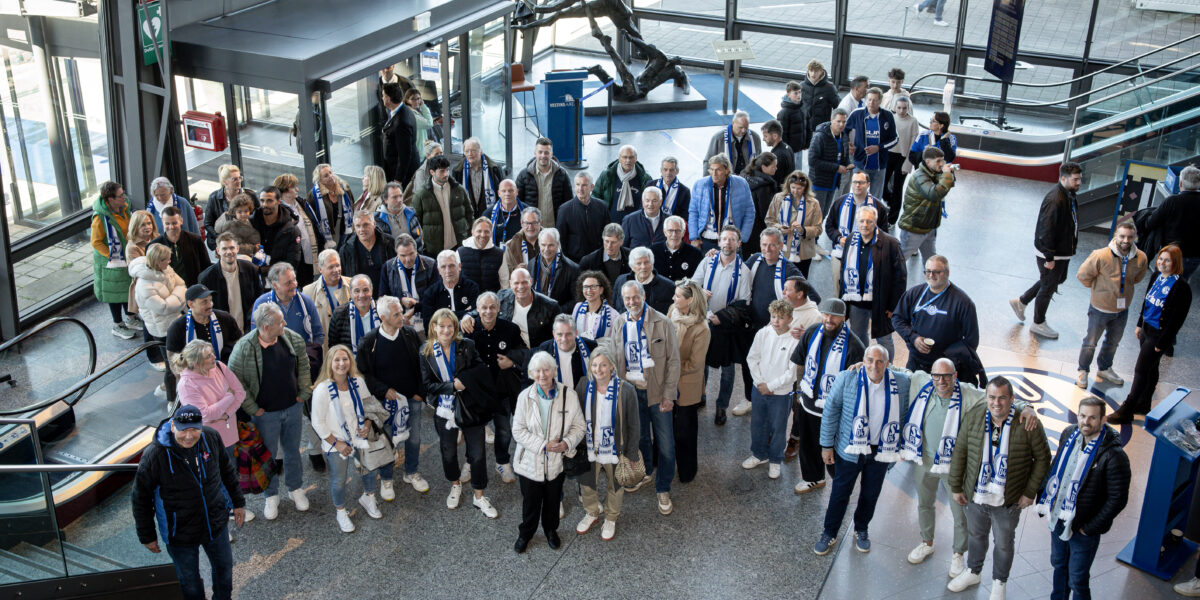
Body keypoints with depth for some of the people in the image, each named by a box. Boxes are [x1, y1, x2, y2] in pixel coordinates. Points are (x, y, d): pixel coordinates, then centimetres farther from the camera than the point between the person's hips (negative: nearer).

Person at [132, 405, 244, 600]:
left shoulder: (211, 438, -16)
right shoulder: (154, 455, -27)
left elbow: (227, 470, 5)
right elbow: (141, 499, -14)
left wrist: (238, 502, 13)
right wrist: (147, 536, -6)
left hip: (215, 524, 4)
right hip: (180, 533, -4)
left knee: (224, 567, 24)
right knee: (189, 580, 17)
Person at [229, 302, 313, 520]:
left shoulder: (293, 339, -11)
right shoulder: (244, 348, -24)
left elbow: (303, 367, 5)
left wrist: (304, 394, 3)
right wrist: (253, 409, -12)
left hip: (293, 407, 3)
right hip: (265, 413, -3)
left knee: (292, 451, 20)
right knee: (268, 455, 14)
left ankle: (295, 488, 41)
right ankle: (271, 496, 34)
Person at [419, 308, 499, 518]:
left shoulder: (467, 346, -7)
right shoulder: (426, 352, -5)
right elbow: (428, 384, -8)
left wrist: (465, 379, -22)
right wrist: (452, 386, -21)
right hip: (444, 410, 1)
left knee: (478, 453, 2)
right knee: (449, 452, 18)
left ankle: (479, 497, 18)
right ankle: (455, 486, 44)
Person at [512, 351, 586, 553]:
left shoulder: (568, 394, -12)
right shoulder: (525, 397, -14)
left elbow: (578, 426, -4)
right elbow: (518, 431, -11)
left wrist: (566, 443, -22)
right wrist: (543, 445, -20)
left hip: (557, 461, 1)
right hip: (530, 461, -1)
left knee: (553, 500, 20)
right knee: (530, 502, 14)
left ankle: (551, 530, 46)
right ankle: (525, 533, 39)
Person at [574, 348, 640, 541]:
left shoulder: (626, 390, -22)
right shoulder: (584, 386, -12)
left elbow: (633, 425, -12)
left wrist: (632, 454, -8)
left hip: (615, 451, -2)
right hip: (588, 449, 3)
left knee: (615, 487, 20)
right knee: (587, 484, 21)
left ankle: (611, 520, 46)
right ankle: (591, 514, 50)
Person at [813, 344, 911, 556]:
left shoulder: (901, 383, -8)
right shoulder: (846, 379, -14)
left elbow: (905, 416, 5)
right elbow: (830, 411, -7)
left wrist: (901, 447, 5)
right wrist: (827, 445, -6)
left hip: (881, 452, 2)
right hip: (850, 450, -2)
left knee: (871, 494, 18)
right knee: (840, 493, 9)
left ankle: (861, 530, 41)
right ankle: (829, 534, 28)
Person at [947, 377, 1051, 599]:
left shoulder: (1028, 423, -19)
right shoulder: (973, 417, -11)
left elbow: (1042, 458, -8)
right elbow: (960, 452, -1)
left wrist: (1030, 492, -7)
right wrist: (956, 487, 2)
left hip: (1008, 501, -2)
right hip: (974, 496, 3)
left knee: (1004, 544, 18)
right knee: (975, 536, 25)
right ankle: (973, 572, 50)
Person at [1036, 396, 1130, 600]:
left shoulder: (1114, 455, -22)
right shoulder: (1069, 434, -4)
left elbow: (1118, 499, -18)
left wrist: (1089, 528, -15)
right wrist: (1045, 502, 7)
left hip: (1083, 529, -6)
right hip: (1058, 520, 6)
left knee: (1077, 580, 6)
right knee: (1059, 565, 25)